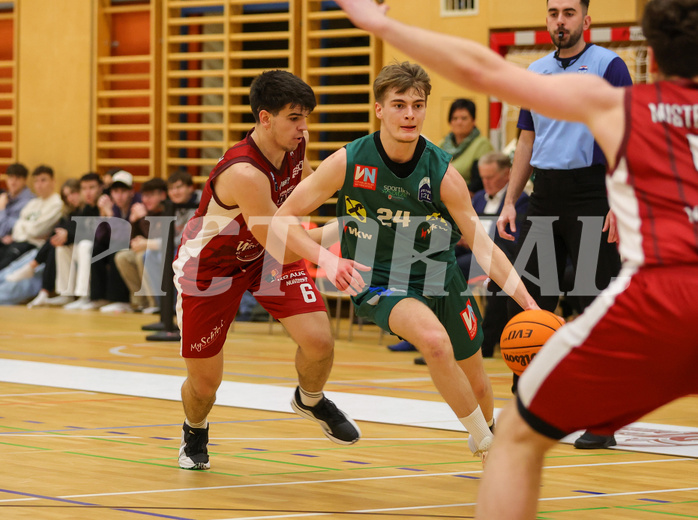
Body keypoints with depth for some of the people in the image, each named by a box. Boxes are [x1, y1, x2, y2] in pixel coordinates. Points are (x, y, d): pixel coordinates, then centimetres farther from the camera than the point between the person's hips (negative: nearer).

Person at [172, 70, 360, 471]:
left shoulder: (297, 142, -16)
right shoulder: (244, 174, -39)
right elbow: (282, 249, -36)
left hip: (267, 253, 5)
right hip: (209, 266, -5)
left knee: (319, 340, -16)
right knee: (204, 383, 5)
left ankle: (311, 401, 19)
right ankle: (195, 433, 42)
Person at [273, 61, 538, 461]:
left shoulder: (443, 173, -17)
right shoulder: (348, 163, -19)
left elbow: (482, 244, -13)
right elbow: (282, 220, -14)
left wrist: (528, 303, -26)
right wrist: (327, 259, -32)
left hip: (439, 278, 3)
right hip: (378, 282, -3)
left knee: (476, 382, 15)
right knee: (435, 340, -33)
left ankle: (487, 434, 52)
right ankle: (486, 444, -14)